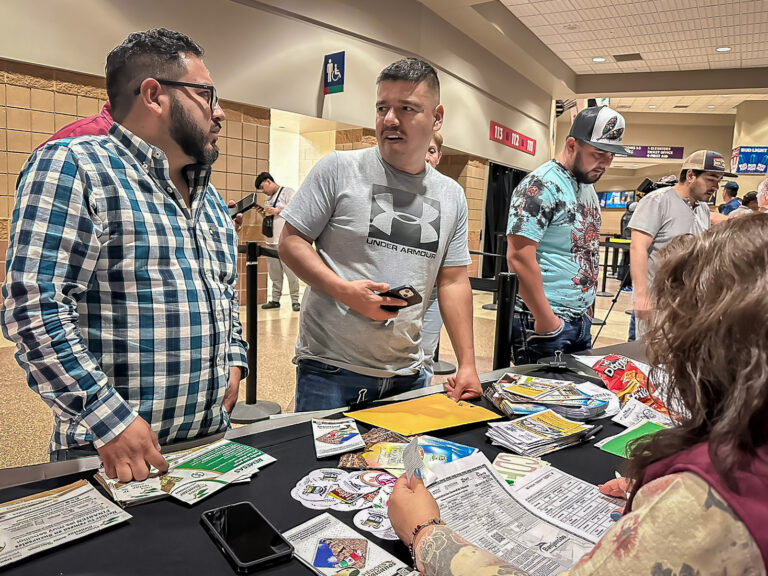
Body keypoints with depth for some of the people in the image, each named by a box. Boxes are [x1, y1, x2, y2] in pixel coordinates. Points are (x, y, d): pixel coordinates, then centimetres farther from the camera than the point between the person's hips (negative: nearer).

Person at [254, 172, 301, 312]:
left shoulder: (288, 192, 0)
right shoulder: (269, 198, 23)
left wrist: (277, 211, -12)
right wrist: (263, 213, 9)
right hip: (271, 241, 8)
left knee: (290, 272, -7)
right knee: (274, 273, 7)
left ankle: (295, 301, -1)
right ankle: (275, 300, 14)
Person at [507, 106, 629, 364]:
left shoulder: (588, 187, 13)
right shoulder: (541, 185, -15)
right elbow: (519, 257, -22)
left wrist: (587, 308, 16)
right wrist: (546, 321, -18)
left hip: (581, 321, 9)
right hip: (546, 323, -9)